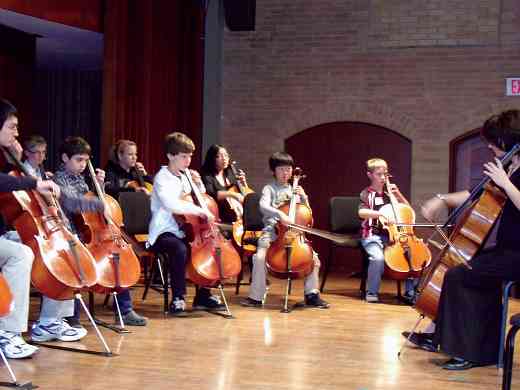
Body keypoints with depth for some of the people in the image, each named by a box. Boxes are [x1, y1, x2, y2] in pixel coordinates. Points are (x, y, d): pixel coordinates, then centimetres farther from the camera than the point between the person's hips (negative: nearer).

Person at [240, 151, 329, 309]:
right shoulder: (269, 188, 4)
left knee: (314, 258, -13)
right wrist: (279, 214, -31)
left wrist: (303, 198, 1)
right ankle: (256, 297, -15)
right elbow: (263, 206, -14)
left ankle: (311, 295, 2)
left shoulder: (293, 190, 17)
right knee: (260, 257, -27)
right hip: (272, 230, -3)